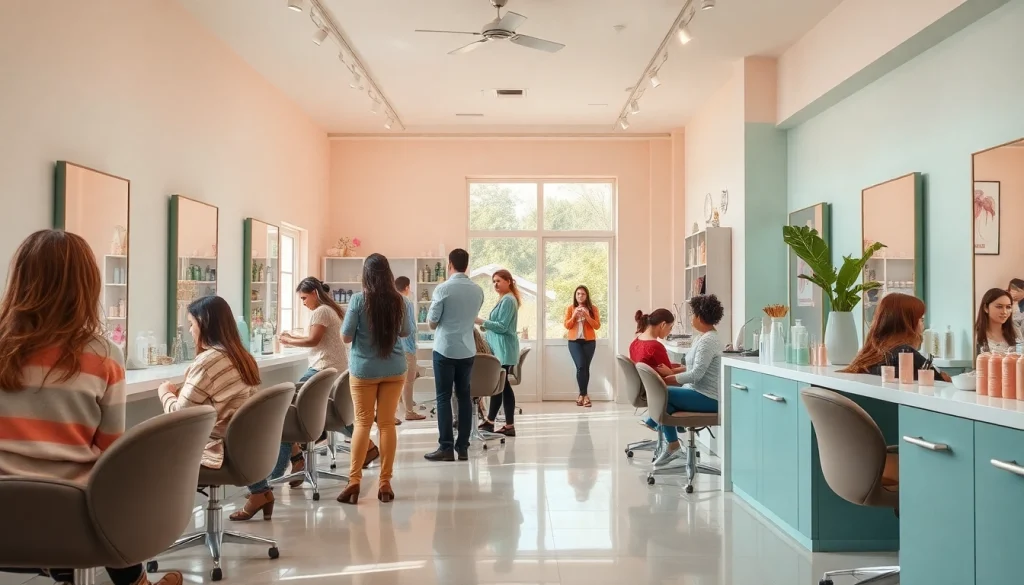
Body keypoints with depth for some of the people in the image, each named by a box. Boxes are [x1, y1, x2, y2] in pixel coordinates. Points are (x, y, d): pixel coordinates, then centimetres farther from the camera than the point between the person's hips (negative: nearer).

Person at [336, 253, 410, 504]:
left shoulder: (358, 299, -12)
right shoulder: (398, 300, -3)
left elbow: (346, 336, -8)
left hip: (364, 370, -2)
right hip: (394, 369, 2)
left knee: (362, 422, 6)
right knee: (387, 423, 7)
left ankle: (354, 480, 1)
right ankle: (385, 482, 9)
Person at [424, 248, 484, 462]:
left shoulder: (443, 289, -11)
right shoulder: (478, 291, 4)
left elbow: (431, 322, -6)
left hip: (445, 349, -4)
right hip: (467, 350, 4)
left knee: (444, 398, 1)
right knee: (464, 397, 8)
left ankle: (446, 448, 0)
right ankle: (463, 447, 10)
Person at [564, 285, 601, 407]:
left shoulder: (592, 308, 5)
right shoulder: (570, 308, 7)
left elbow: (597, 326, -1)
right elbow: (567, 326, 3)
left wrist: (587, 316, -15)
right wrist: (574, 316, -12)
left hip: (589, 341, 0)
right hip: (574, 341, 0)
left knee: (586, 367, -3)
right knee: (581, 366, -14)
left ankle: (582, 395, 8)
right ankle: (584, 395, -6)